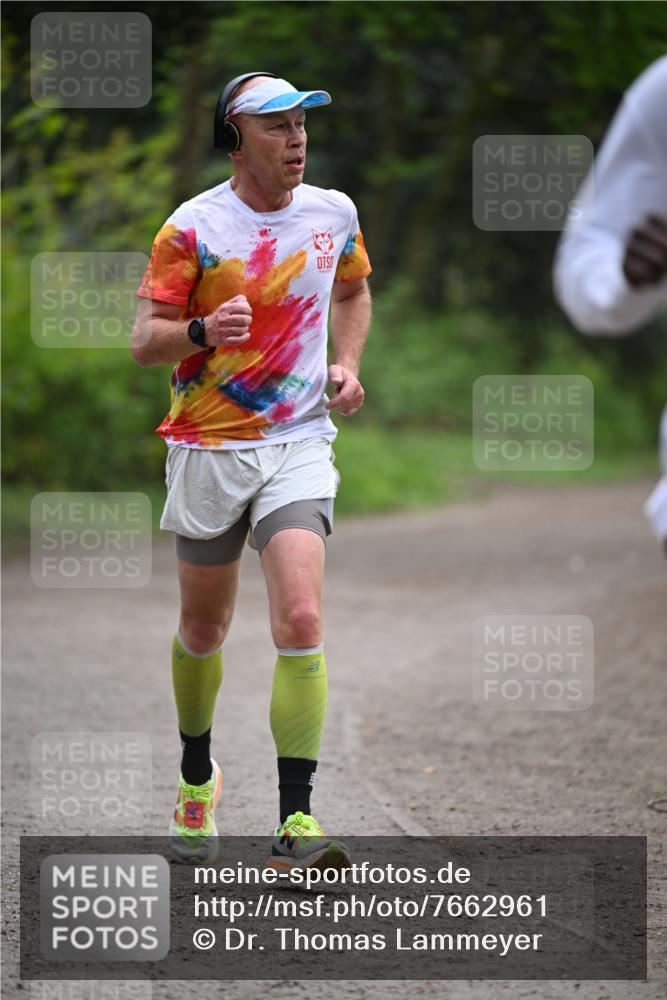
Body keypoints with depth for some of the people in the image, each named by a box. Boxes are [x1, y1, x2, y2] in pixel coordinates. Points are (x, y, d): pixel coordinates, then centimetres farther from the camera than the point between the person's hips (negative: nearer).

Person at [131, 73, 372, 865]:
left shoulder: (334, 213, 3)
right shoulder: (192, 227, -7)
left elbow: (354, 293, 23)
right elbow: (144, 340, -8)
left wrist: (347, 366, 5)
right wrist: (203, 331, -29)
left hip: (300, 444, 1)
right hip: (208, 450, -1)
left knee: (300, 620, -18)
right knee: (203, 629, 13)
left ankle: (295, 822, -19)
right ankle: (196, 775, 40)